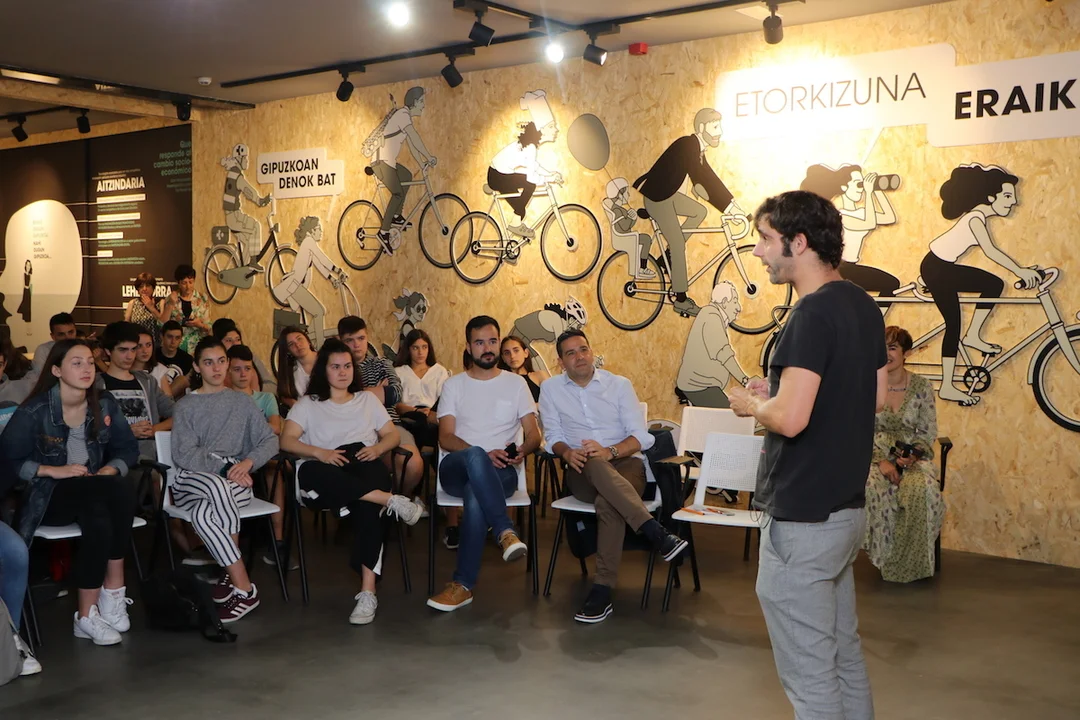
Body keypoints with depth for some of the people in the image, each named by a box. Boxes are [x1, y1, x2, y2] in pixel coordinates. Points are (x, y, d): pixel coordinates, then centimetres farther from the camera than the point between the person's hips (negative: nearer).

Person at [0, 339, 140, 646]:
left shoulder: (105, 404, 3)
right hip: (49, 496, -4)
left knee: (99, 520, -35)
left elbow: (128, 448, 10)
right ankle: (114, 589, -22)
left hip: (96, 493, 4)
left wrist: (109, 470, -11)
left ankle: (87, 614, -22)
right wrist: (54, 471, -17)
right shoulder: (35, 411, -9)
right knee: (120, 489, -33)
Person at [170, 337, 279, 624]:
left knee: (204, 514, -34)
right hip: (192, 480, -1)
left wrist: (247, 462, -14)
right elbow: (183, 454, -4)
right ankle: (244, 587, -33)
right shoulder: (186, 406, 11)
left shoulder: (242, 401, 16)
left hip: (236, 481, 1)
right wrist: (225, 466, -18)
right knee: (218, 486, -37)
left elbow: (270, 440, 7)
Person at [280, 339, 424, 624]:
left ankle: (368, 592, -42)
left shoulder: (367, 399, 26)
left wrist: (377, 448, -5)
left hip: (366, 469, 1)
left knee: (366, 505, -37)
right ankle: (392, 500, -40)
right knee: (310, 472, -40)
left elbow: (392, 435, 19)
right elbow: (287, 441, 4)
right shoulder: (308, 403, 19)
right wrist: (319, 453, -15)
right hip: (326, 476, 0)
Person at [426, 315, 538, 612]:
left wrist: (522, 450, -18)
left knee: (476, 496, -38)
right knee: (474, 456, -40)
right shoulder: (454, 385, 13)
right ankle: (505, 532, -47)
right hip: (457, 469, 0)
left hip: (501, 472, 0)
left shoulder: (516, 383, 15)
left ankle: (464, 584, -34)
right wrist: (484, 456, -17)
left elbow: (534, 435, 8)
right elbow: (445, 437, 1)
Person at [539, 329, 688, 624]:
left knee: (607, 503, -38)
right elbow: (553, 437, 6)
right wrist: (567, 453, -18)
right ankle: (656, 533, -47)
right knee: (593, 463, -39)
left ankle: (603, 591, -37)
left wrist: (610, 451, -20)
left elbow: (642, 436, 0)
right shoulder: (550, 389, 11)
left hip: (625, 463, 0)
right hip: (582, 472, 1)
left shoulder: (619, 385, 7)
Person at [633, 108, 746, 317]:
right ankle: (681, 299, 0)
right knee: (679, 245, -8)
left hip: (668, 193, 9)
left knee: (700, 211, 12)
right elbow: (702, 181, -30)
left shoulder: (696, 148, 7)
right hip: (657, 196, -9)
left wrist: (732, 202, 5)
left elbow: (709, 179, 12)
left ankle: (667, 258, 14)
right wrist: (728, 207, -31)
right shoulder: (687, 146, -22)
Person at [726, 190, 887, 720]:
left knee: (809, 674, 1)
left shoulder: (813, 314, -21)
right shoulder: (862, 305, 8)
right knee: (844, 655, 21)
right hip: (847, 507, 10)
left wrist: (750, 403, -6)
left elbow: (790, 418, -27)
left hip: (802, 518, -10)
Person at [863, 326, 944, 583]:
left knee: (923, 489, -33)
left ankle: (912, 561, -14)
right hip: (875, 454, 0)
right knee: (874, 488, -34)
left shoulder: (922, 387, 0)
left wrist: (912, 456, -18)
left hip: (912, 457, 0)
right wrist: (880, 461, -17)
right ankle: (885, 556, -16)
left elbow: (928, 432, 2)